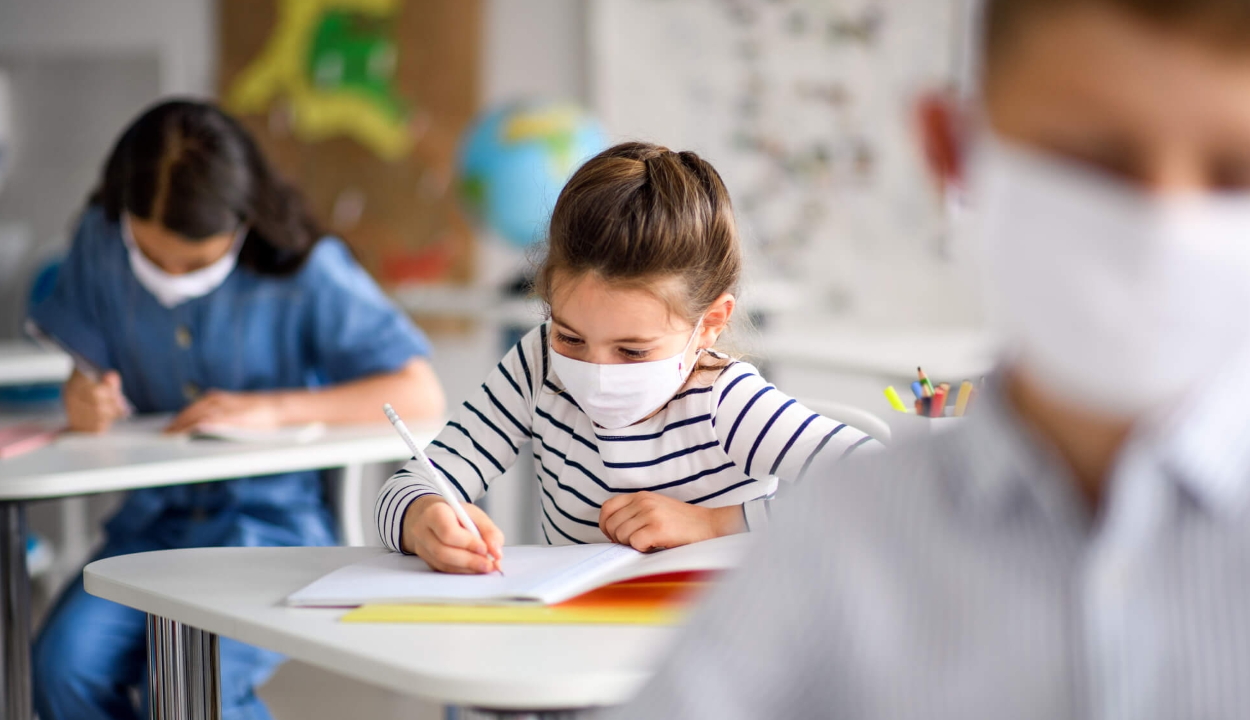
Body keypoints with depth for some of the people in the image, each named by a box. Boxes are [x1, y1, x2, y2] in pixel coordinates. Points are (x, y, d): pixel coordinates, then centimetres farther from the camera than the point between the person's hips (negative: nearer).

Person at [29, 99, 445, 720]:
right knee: (64, 663, -23)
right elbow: (91, 376, 10)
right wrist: (86, 401, -17)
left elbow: (421, 396, -15)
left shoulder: (308, 273, -11)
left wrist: (270, 408, -23)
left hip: (275, 514, -4)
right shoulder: (102, 240, -1)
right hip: (156, 517, 4)